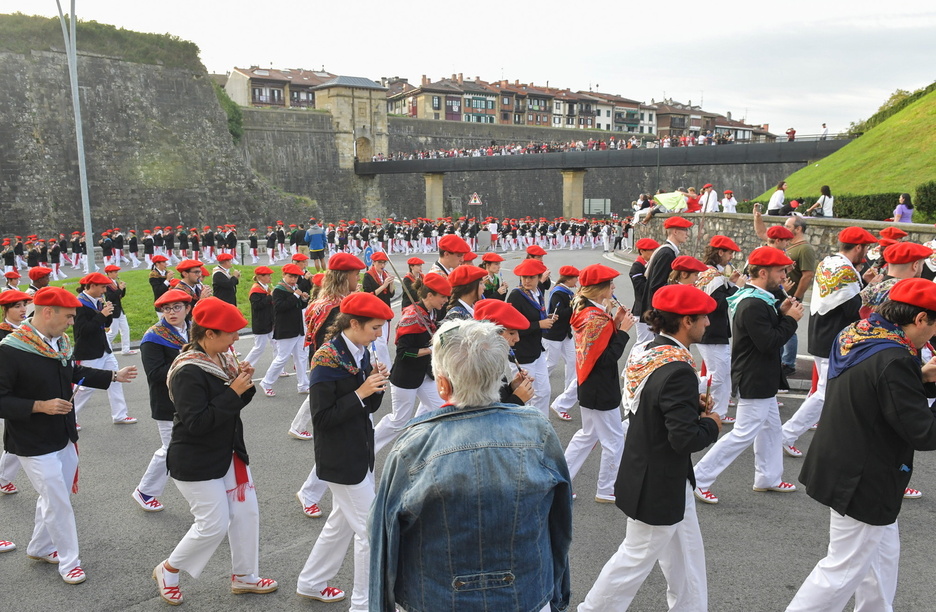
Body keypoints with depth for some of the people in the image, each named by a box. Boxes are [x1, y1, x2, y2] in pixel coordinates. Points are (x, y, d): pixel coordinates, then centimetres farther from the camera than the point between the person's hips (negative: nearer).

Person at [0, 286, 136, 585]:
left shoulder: (59, 342, 0)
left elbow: (75, 372, 18)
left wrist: (114, 376, 16)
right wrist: (40, 406, -28)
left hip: (63, 437, 8)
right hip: (34, 445, -8)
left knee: (52, 497, 22)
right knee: (58, 503, 2)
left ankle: (39, 547, 42)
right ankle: (69, 561, 19)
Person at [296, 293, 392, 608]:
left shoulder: (360, 353, 5)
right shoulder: (327, 359, -19)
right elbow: (322, 418, -21)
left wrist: (376, 384, -8)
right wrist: (360, 393, -24)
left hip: (360, 452, 9)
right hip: (340, 458, -9)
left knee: (342, 522, 22)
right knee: (369, 530, -1)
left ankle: (311, 583, 41)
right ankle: (364, 603, 16)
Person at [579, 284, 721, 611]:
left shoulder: (647, 353, 0)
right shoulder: (677, 370, -28)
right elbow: (685, 438, -29)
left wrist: (693, 406, 4)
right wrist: (711, 424, -9)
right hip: (660, 486, -9)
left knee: (687, 558, 22)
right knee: (636, 558, 10)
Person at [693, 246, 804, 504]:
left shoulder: (757, 298, 8)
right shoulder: (753, 305, -26)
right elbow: (769, 342, -27)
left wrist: (781, 313, 1)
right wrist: (790, 319, -15)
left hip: (762, 380, 11)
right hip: (755, 381, -11)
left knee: (771, 427, 22)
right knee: (743, 434, -5)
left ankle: (769, 477, 36)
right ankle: (699, 479, 1)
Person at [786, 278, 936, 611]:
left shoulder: (856, 334, 1)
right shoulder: (894, 360, -27)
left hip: (843, 467, 10)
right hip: (864, 482, -10)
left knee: (883, 554, 25)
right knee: (844, 570, 5)